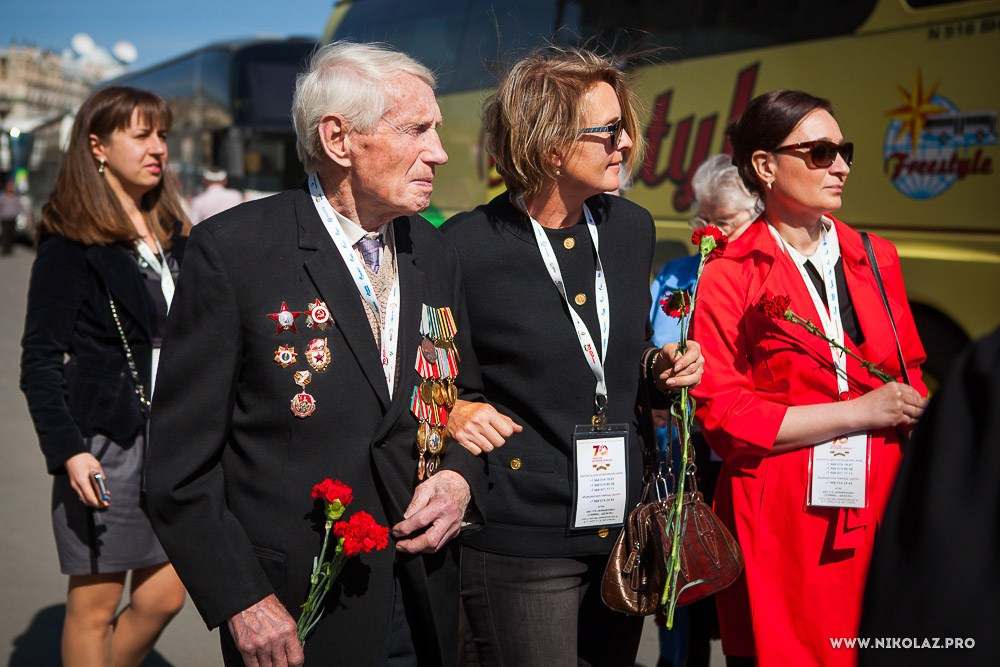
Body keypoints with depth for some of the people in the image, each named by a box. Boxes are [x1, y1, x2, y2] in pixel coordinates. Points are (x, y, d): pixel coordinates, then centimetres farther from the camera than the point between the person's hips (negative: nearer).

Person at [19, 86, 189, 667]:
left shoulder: (172, 235, 12)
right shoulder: (70, 243, -7)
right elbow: (40, 360, -9)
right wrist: (68, 450, -19)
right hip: (105, 444, -6)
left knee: (163, 598, 11)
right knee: (95, 605, 5)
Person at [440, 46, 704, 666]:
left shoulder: (632, 227, 4)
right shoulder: (466, 248, -15)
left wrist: (657, 366, 0)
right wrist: (449, 411, -19)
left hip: (624, 526, 6)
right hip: (521, 540, -6)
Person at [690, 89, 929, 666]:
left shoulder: (876, 260, 11)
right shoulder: (729, 280, -5)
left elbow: (909, 380, 17)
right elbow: (722, 417, -11)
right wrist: (857, 411, -11)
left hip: (878, 513, 4)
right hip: (782, 528, -4)